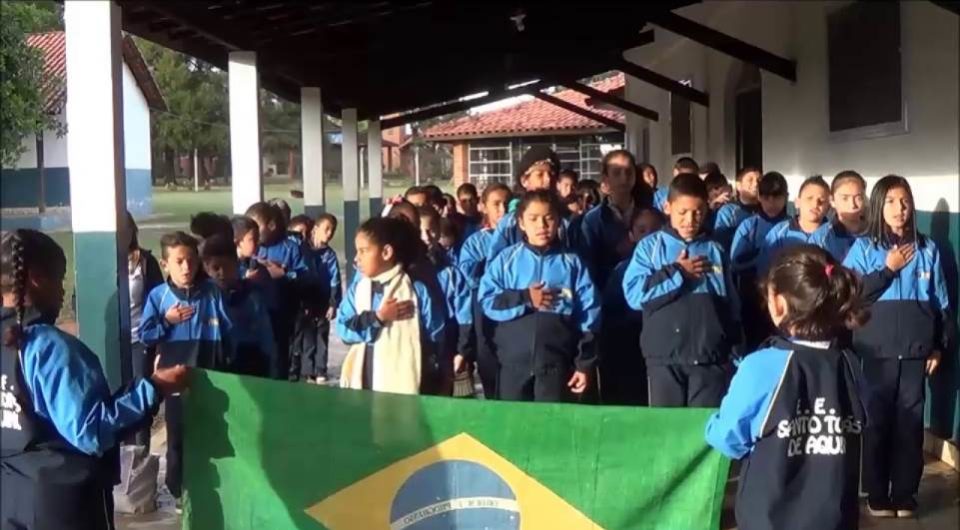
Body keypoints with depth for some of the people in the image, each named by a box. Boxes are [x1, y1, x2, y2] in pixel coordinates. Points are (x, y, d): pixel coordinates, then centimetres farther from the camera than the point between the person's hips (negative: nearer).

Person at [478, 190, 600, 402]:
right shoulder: (506, 259, 3)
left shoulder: (572, 263, 2)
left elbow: (588, 316, 2)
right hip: (514, 362, 1)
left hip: (557, 363, -1)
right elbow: (487, 302, -3)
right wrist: (524, 299, -13)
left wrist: (585, 363, -1)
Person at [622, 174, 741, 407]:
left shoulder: (715, 250, 10)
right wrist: (677, 272, -7)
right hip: (665, 357, -2)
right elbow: (634, 294, -10)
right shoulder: (650, 246, 3)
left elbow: (731, 306, 14)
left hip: (710, 357, 2)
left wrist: (736, 354, 12)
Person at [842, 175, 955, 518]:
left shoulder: (927, 249, 5)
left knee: (910, 424, 5)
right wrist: (888, 269, -11)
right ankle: (877, 496, 13)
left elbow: (942, 302, 10)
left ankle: (905, 496, 16)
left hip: (915, 353, 2)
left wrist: (940, 345, 8)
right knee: (876, 422, 2)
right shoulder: (864, 248, 0)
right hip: (876, 353, -1)